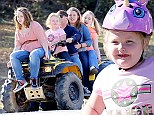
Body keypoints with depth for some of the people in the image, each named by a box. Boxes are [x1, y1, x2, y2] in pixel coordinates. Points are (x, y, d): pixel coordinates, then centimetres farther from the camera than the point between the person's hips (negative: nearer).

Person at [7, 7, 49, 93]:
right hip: (25, 52, 5)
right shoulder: (18, 31, 21)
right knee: (13, 55, -27)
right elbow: (17, 47, 18)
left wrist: (46, 52, -17)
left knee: (34, 54, -43)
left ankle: (34, 80, -41)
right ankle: (21, 80, -33)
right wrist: (12, 61, 5)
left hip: (39, 49, -5)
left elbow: (43, 39, -4)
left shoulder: (35, 25, 3)